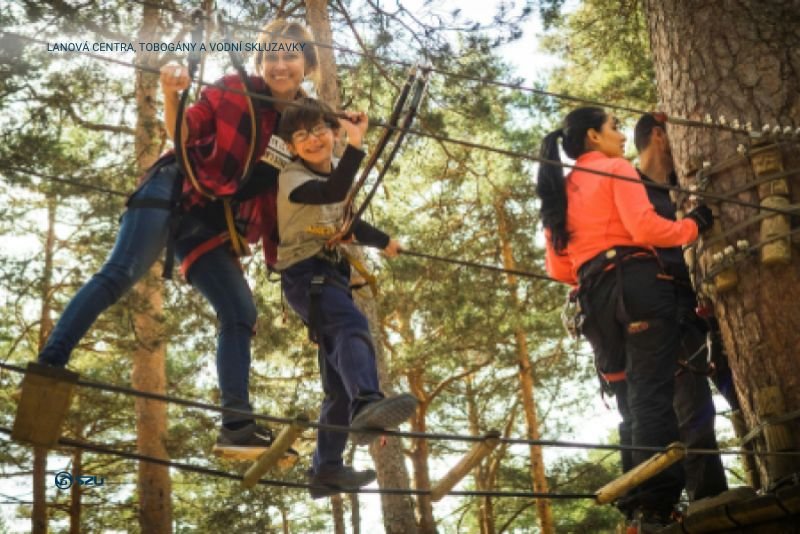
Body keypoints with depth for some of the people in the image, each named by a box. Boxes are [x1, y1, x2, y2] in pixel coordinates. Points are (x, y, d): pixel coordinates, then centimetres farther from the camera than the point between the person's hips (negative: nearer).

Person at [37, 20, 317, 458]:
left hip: (212, 227, 5)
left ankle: (238, 427, -5)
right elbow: (184, 133, -2)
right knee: (120, 273, -23)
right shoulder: (235, 90, -4)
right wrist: (171, 96, -20)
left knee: (241, 313, -5)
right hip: (175, 192, -4)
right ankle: (48, 365, -25)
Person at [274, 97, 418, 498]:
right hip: (304, 273, -8)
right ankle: (367, 404, -63)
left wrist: (383, 242, 40)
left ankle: (326, 469, 12)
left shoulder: (335, 169, 15)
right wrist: (356, 145, -39)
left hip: (333, 273, 8)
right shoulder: (292, 178, -10)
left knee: (340, 381, 6)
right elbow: (333, 192, -32)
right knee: (353, 325, -38)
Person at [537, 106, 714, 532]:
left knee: (633, 393, 9)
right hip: (638, 283, -6)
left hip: (595, 297, 7)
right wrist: (693, 225, 5)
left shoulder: (560, 190, 24)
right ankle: (656, 496, -21)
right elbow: (645, 228, -10)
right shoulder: (616, 169, 4)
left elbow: (558, 268, 17)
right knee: (652, 390, -12)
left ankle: (639, 493, 4)